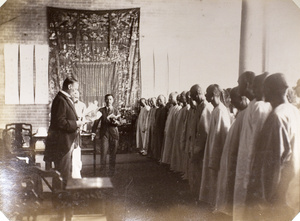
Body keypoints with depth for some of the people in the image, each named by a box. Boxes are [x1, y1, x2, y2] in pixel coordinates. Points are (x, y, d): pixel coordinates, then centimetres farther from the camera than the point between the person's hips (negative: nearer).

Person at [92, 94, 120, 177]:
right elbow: (96, 121, 3)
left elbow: (119, 123, 3)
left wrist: (115, 121, -20)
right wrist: (93, 132, -7)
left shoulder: (116, 111, 10)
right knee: (103, 153, -6)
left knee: (113, 154, 4)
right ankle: (103, 171, 6)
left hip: (114, 133, 1)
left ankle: (111, 171, 16)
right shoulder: (101, 110, 7)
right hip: (104, 133, -1)